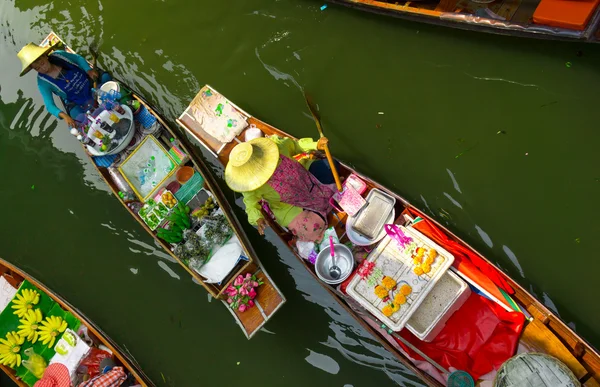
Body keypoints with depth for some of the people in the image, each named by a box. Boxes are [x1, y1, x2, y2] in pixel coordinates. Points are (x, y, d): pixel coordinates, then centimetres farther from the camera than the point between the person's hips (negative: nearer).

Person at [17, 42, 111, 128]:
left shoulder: (58, 55, -14)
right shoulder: (43, 82, -19)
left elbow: (79, 58, 1)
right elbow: (50, 105, -21)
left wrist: (89, 70, -19)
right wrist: (64, 116, -41)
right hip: (77, 103, -3)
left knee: (105, 77, -22)